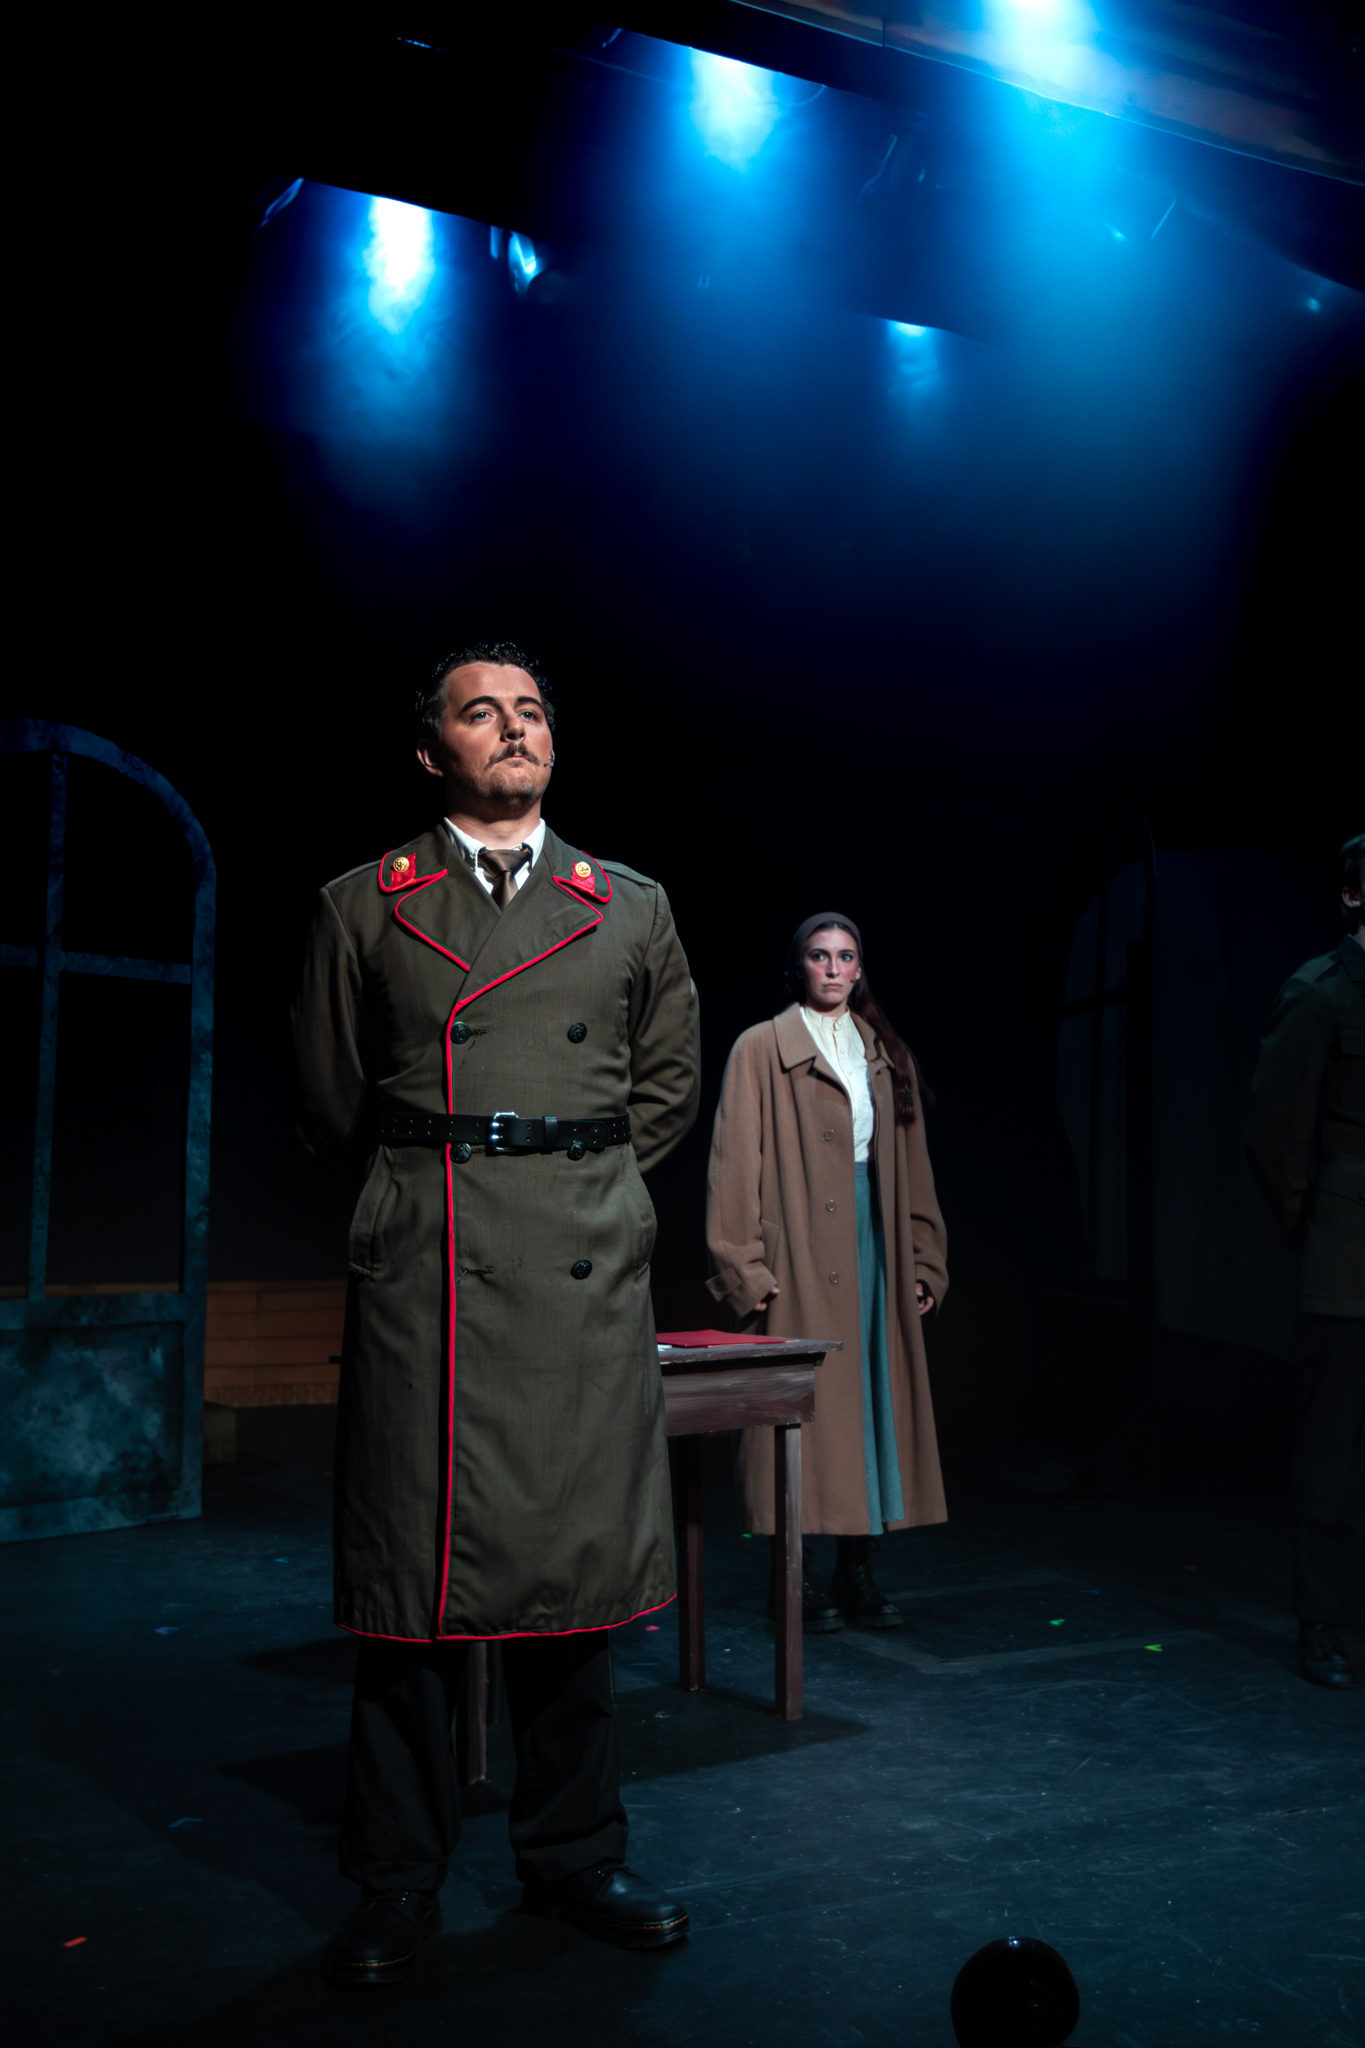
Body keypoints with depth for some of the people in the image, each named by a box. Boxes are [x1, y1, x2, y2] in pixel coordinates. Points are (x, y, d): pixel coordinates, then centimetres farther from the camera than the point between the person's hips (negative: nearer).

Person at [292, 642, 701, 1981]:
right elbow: (330, 1098, 13)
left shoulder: (631, 907, 13)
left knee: (577, 1559, 7)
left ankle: (573, 1858, 22)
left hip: (588, 1266, 2)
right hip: (423, 1267, -2)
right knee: (413, 1563, 0)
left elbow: (669, 1083, 20)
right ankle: (397, 1886, 15)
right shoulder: (363, 906, 8)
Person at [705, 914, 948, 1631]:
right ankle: (795, 1578, 6)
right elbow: (737, 1165, -4)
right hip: (799, 1253, -5)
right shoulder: (762, 1049, 1)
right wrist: (747, 1267, -11)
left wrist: (923, 1263, 10)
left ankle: (857, 1573, 13)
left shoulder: (886, 1056, 15)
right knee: (801, 1404, -3)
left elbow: (912, 1167, 16)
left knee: (872, 1395, 5)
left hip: (872, 1241, 5)